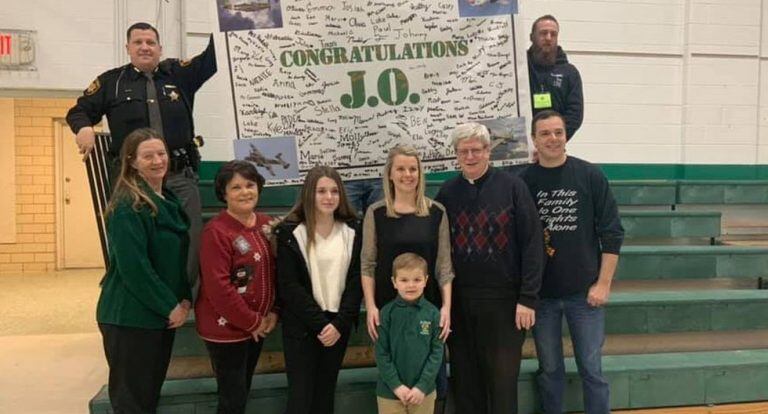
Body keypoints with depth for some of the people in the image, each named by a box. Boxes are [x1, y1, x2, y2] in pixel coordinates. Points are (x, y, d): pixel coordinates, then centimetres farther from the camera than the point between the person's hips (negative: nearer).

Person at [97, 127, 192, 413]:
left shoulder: (169, 201, 10)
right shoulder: (127, 206, -15)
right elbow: (133, 266, -22)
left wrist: (184, 299, 2)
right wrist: (170, 306, -16)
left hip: (162, 314, 8)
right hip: (131, 316, -8)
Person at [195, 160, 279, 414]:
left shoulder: (267, 225, 4)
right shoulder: (216, 231, -19)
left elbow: (275, 272, 9)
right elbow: (218, 288, -22)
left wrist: (273, 313, -1)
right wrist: (251, 322, -15)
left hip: (258, 325, 7)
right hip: (226, 328, -7)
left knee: (242, 392, 19)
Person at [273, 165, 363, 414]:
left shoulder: (353, 231, 3)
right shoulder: (290, 232, -5)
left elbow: (356, 279, -1)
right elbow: (289, 286, -9)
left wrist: (339, 323, -11)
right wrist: (319, 324, -14)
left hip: (338, 324, 3)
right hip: (301, 325, -3)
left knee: (326, 390, 12)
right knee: (301, 393, 0)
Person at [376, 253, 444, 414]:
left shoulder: (433, 313, -5)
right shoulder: (387, 313, -7)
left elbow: (437, 352, -3)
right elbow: (381, 353, -5)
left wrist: (422, 386, -9)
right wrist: (396, 385, -10)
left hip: (424, 392, 1)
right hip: (390, 392, -1)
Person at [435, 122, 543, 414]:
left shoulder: (512, 187, -4)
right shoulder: (447, 192, 5)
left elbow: (532, 244, -6)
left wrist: (528, 298, -10)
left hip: (504, 299, -3)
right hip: (458, 300, 3)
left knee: (503, 377, 6)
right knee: (465, 378, 11)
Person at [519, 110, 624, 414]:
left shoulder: (591, 176, -3)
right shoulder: (523, 182, -2)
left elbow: (612, 233, -2)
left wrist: (603, 283, -6)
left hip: (584, 292, -1)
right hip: (540, 294, 1)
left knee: (591, 369, 8)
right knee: (549, 370, 13)